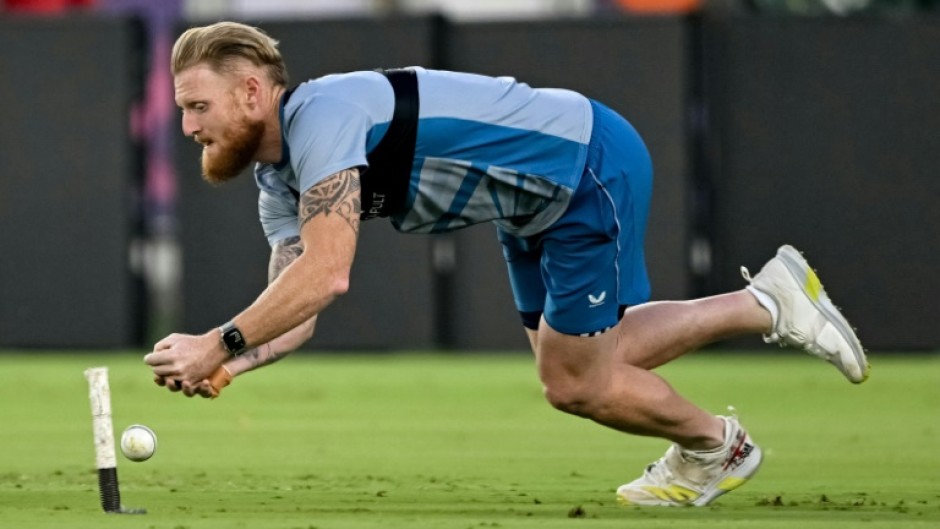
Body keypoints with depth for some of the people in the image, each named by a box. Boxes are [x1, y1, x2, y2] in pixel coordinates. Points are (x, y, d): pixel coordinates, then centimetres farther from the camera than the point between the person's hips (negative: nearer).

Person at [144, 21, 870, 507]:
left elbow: (325, 275, -37)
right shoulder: (279, 182, 3)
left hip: (591, 165, -9)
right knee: (589, 360, 17)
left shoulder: (319, 113, -27)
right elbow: (295, 312, -3)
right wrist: (229, 363, -22)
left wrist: (221, 343, -34)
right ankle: (768, 301, 28)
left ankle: (715, 449, 24)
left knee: (575, 383, -1)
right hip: (544, 202, 9)